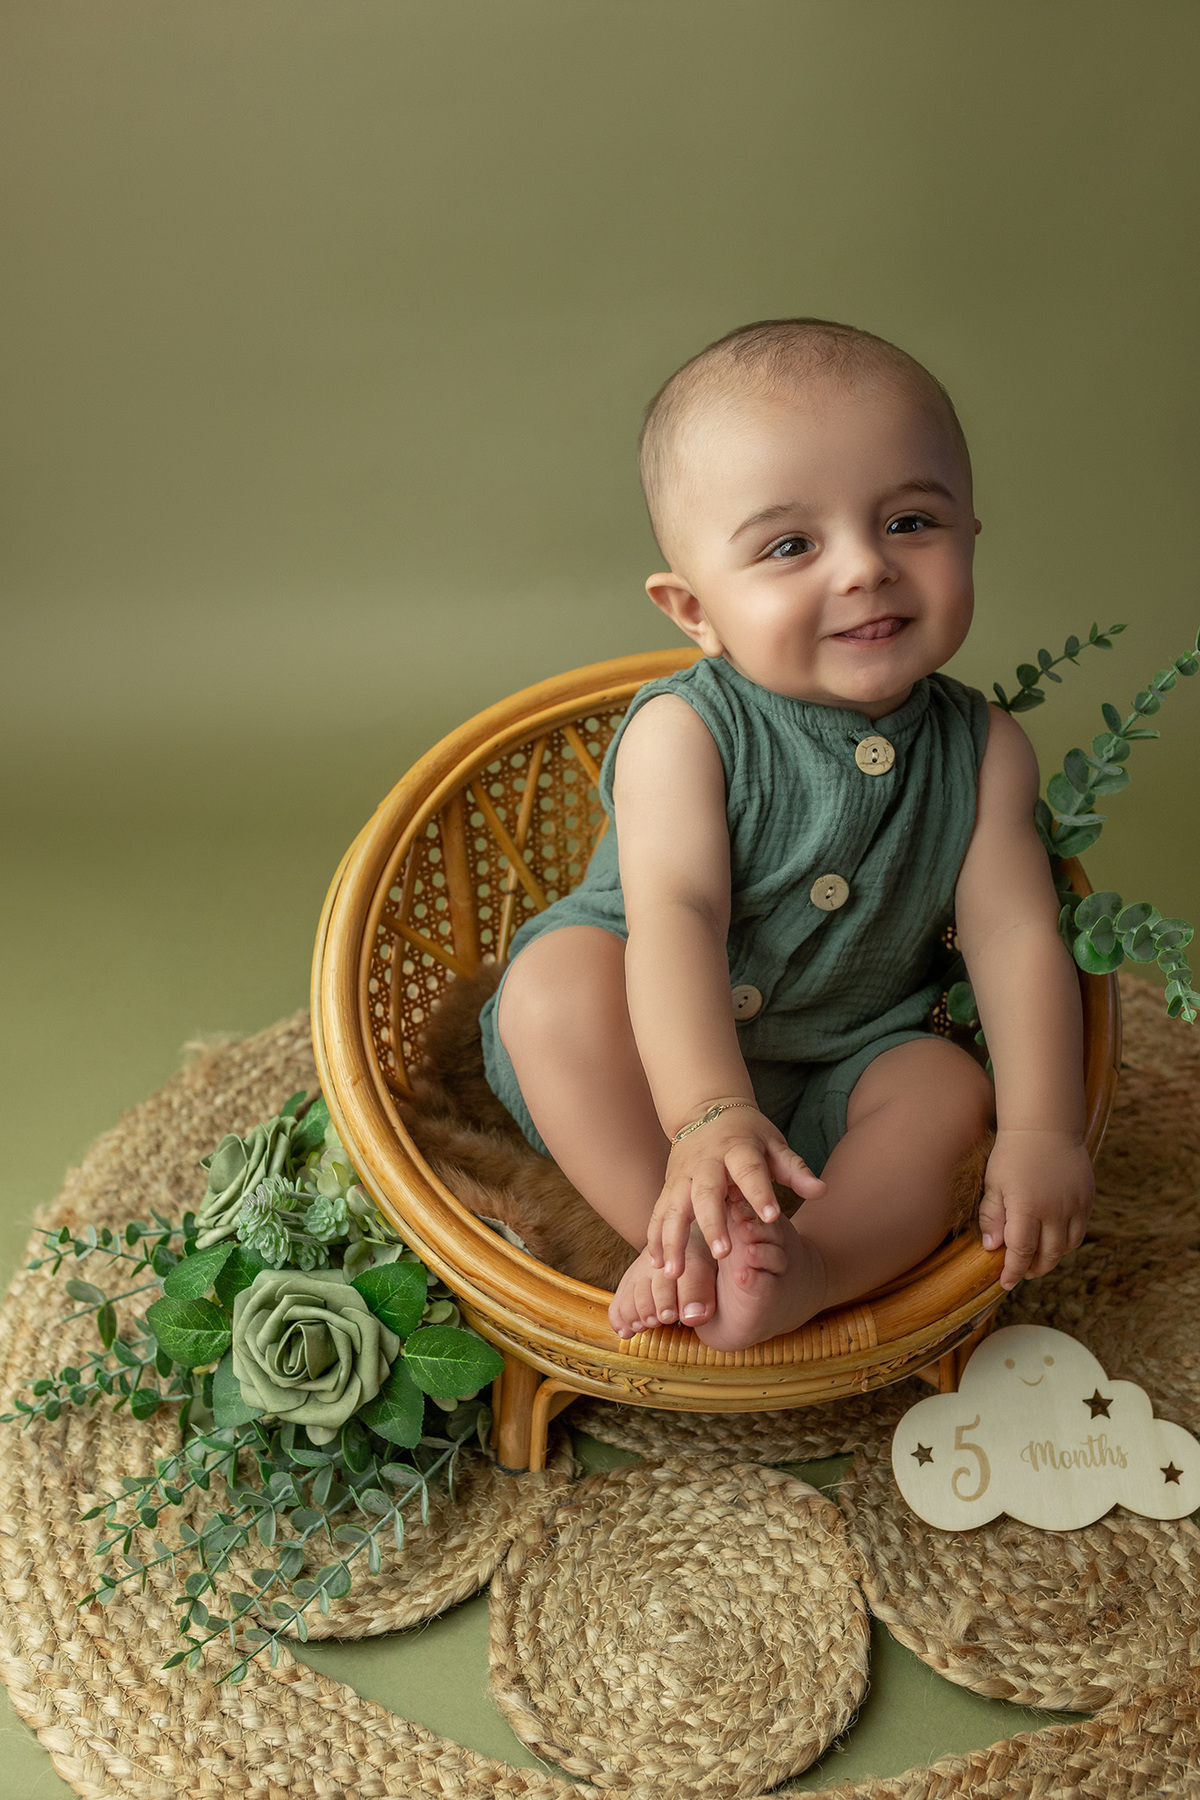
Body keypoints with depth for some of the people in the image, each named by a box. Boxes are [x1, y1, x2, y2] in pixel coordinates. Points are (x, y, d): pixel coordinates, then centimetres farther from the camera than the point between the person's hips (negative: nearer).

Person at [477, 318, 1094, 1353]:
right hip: (650, 1065, -3)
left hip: (842, 1080, 3)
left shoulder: (981, 751, -7)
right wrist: (708, 1115, -43)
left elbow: (1015, 931, -12)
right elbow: (676, 915, -30)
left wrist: (1042, 1130, -25)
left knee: (953, 1088, -22)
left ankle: (811, 1268, -40)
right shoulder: (684, 732, -19)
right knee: (557, 977, -28)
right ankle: (681, 1239, -32)